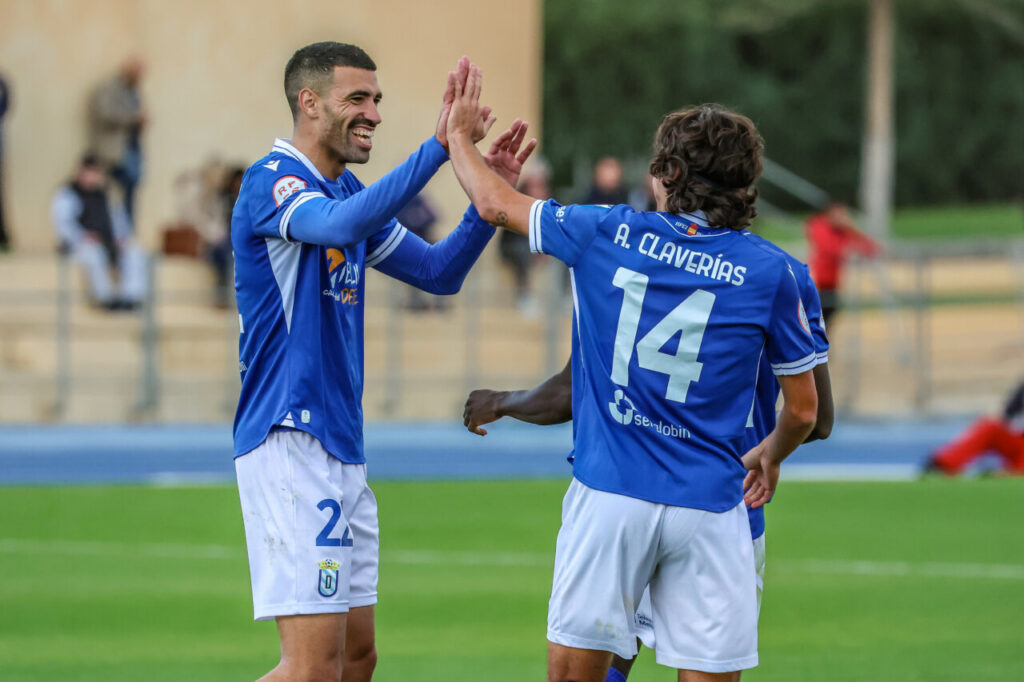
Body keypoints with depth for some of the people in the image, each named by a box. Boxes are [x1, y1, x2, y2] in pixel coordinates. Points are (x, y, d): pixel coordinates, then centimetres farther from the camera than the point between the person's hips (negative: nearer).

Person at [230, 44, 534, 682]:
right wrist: (440, 146, -35)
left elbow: (439, 273, 19)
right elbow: (340, 225, -32)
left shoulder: (348, 192, 17)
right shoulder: (271, 181, -11)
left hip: (343, 449, 10)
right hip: (290, 443, -10)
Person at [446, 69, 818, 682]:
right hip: (708, 505, 0)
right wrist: (769, 459, 29)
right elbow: (803, 411, 7)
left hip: (609, 493, 0)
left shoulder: (607, 235, 0)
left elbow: (496, 204, 15)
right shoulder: (769, 273, -1)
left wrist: (460, 135, 34)